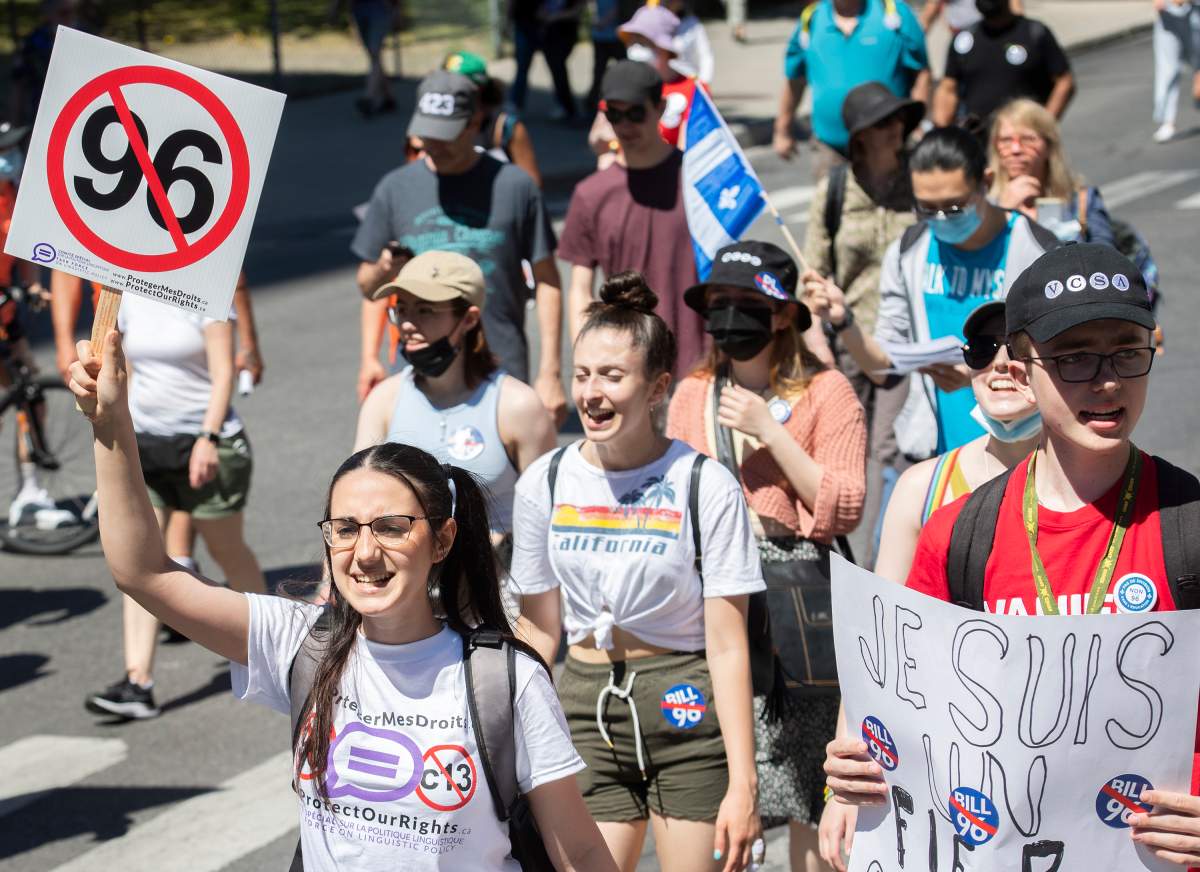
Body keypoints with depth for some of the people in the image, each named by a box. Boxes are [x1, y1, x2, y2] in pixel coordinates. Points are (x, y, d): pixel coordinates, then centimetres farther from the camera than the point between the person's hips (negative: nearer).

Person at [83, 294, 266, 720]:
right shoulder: (129, 299, 7)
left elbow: (223, 372, -14)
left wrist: (209, 438, -22)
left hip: (202, 442, -5)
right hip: (144, 444, 5)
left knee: (227, 549, 11)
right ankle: (137, 684, -8)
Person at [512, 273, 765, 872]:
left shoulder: (705, 486, -9)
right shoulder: (544, 484, 2)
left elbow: (727, 647, -10)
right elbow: (540, 630, 10)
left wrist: (742, 785, -13)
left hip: (686, 710, -2)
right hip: (585, 707, 3)